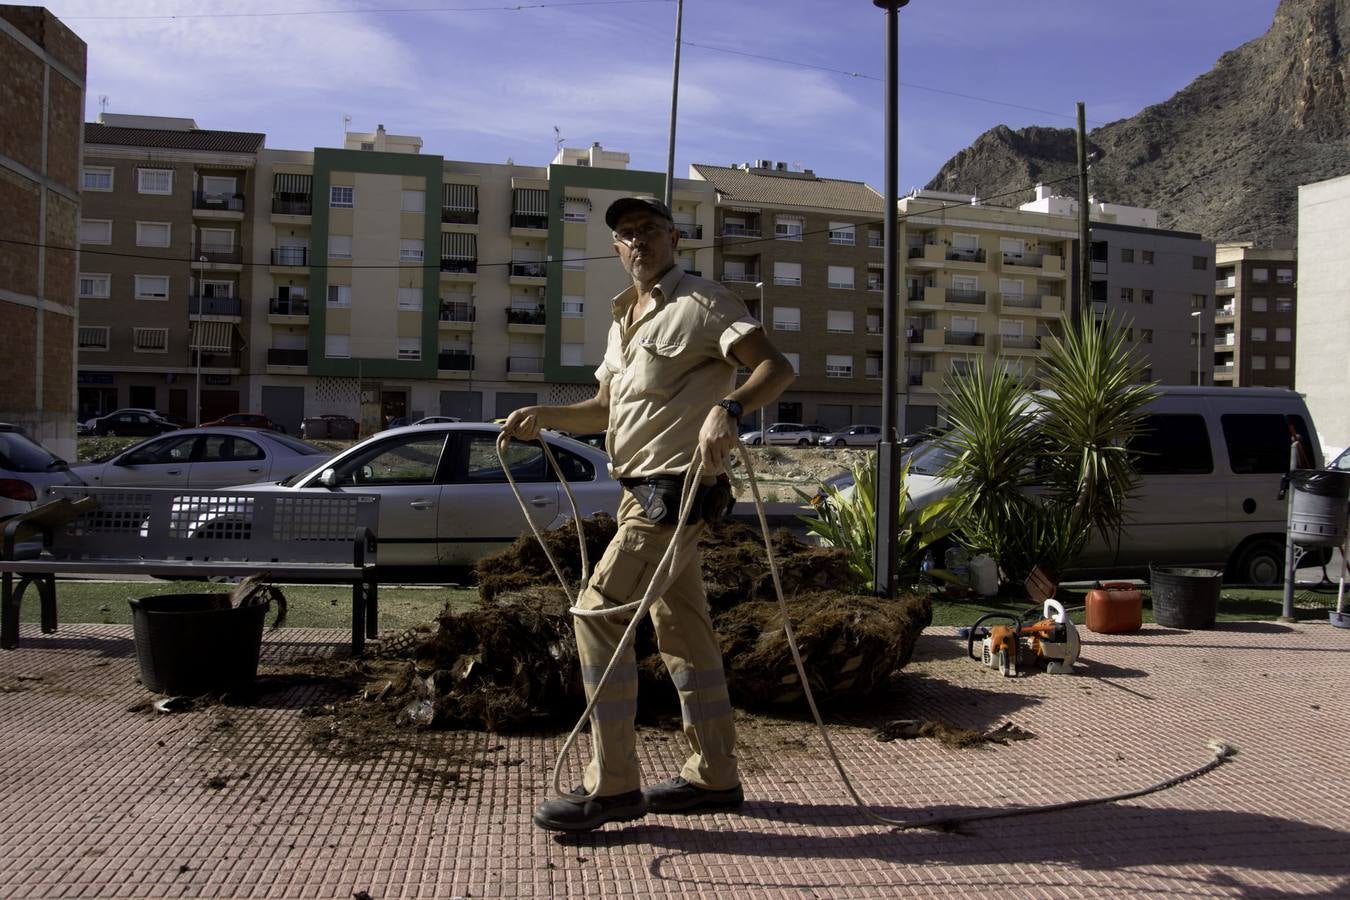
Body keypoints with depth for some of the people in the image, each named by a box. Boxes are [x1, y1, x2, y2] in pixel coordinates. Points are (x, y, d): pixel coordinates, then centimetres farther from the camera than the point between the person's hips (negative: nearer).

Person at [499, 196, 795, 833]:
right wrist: (545, 416, 9)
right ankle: (714, 776, 22)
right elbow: (608, 406, 24)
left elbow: (776, 367, -18)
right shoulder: (624, 318, 19)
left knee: (597, 612, -14)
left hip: (677, 488, -9)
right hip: (643, 492, 9)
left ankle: (612, 786, -7)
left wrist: (729, 408, -37)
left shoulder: (703, 303, -8)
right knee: (682, 628, 12)